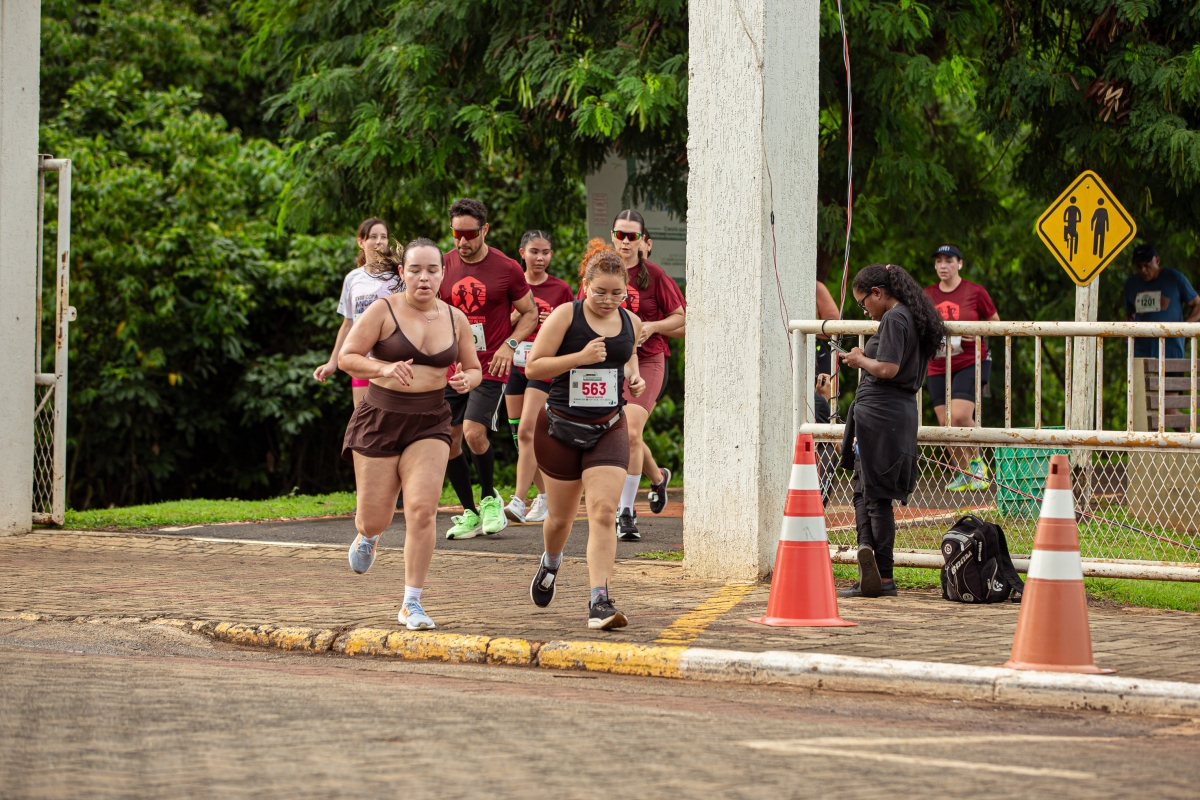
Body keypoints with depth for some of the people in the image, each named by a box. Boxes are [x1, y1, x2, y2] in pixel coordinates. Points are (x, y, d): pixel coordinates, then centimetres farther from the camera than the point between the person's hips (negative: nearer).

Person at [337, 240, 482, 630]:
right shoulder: (383, 311, -7)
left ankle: (412, 603, -6)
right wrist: (384, 368, -27)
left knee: (422, 508, -16)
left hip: (430, 423, 2)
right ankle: (367, 536, 45)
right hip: (381, 418, -2)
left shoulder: (455, 319, 5)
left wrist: (465, 381, -9)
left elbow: (474, 369, 16)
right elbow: (346, 357, -9)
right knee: (375, 518, 3)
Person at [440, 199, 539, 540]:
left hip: (490, 367, -4)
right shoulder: (444, 265, 4)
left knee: (473, 433, -19)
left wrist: (509, 344, -10)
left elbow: (530, 313, 4)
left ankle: (490, 498, 6)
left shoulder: (507, 268, -5)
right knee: (448, 441, 2)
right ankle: (470, 514, 17)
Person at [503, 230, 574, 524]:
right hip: (514, 365, 4)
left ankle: (518, 502, -22)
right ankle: (544, 495, 23)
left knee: (527, 431, -17)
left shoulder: (561, 289, 3)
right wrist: (519, 313, -12)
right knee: (519, 436, 7)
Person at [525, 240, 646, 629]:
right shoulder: (565, 316, -10)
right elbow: (533, 366, -12)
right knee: (561, 516, 13)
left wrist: (634, 377, 5)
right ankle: (551, 562, 49)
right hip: (561, 428, -2)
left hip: (608, 430, 2)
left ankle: (599, 601, -19)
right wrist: (580, 357, -23)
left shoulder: (630, 323, 4)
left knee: (603, 512, -16)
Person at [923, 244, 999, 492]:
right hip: (938, 367, 4)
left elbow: (995, 322, 7)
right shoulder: (927, 295, 7)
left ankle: (976, 462, 3)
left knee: (960, 416, -21)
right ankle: (964, 473, 19)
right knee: (945, 423, 2)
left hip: (970, 362, -4)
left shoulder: (975, 292, -2)